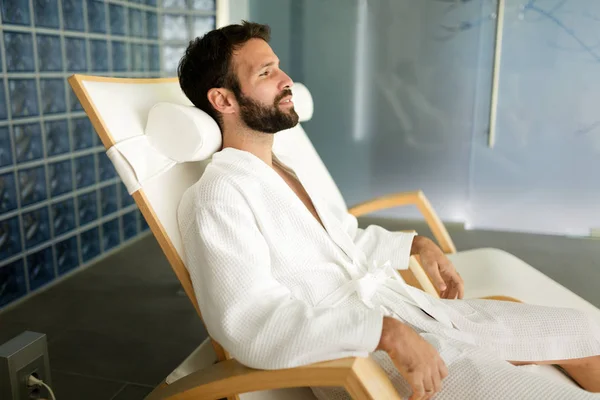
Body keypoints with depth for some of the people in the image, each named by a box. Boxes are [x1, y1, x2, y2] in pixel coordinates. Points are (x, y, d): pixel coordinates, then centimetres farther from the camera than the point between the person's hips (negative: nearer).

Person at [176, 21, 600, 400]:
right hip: (365, 353, -9)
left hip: (416, 308, 9)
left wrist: (417, 244, 15)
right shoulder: (217, 196, -17)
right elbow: (251, 324, -28)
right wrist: (387, 332, -31)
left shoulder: (287, 166, 12)